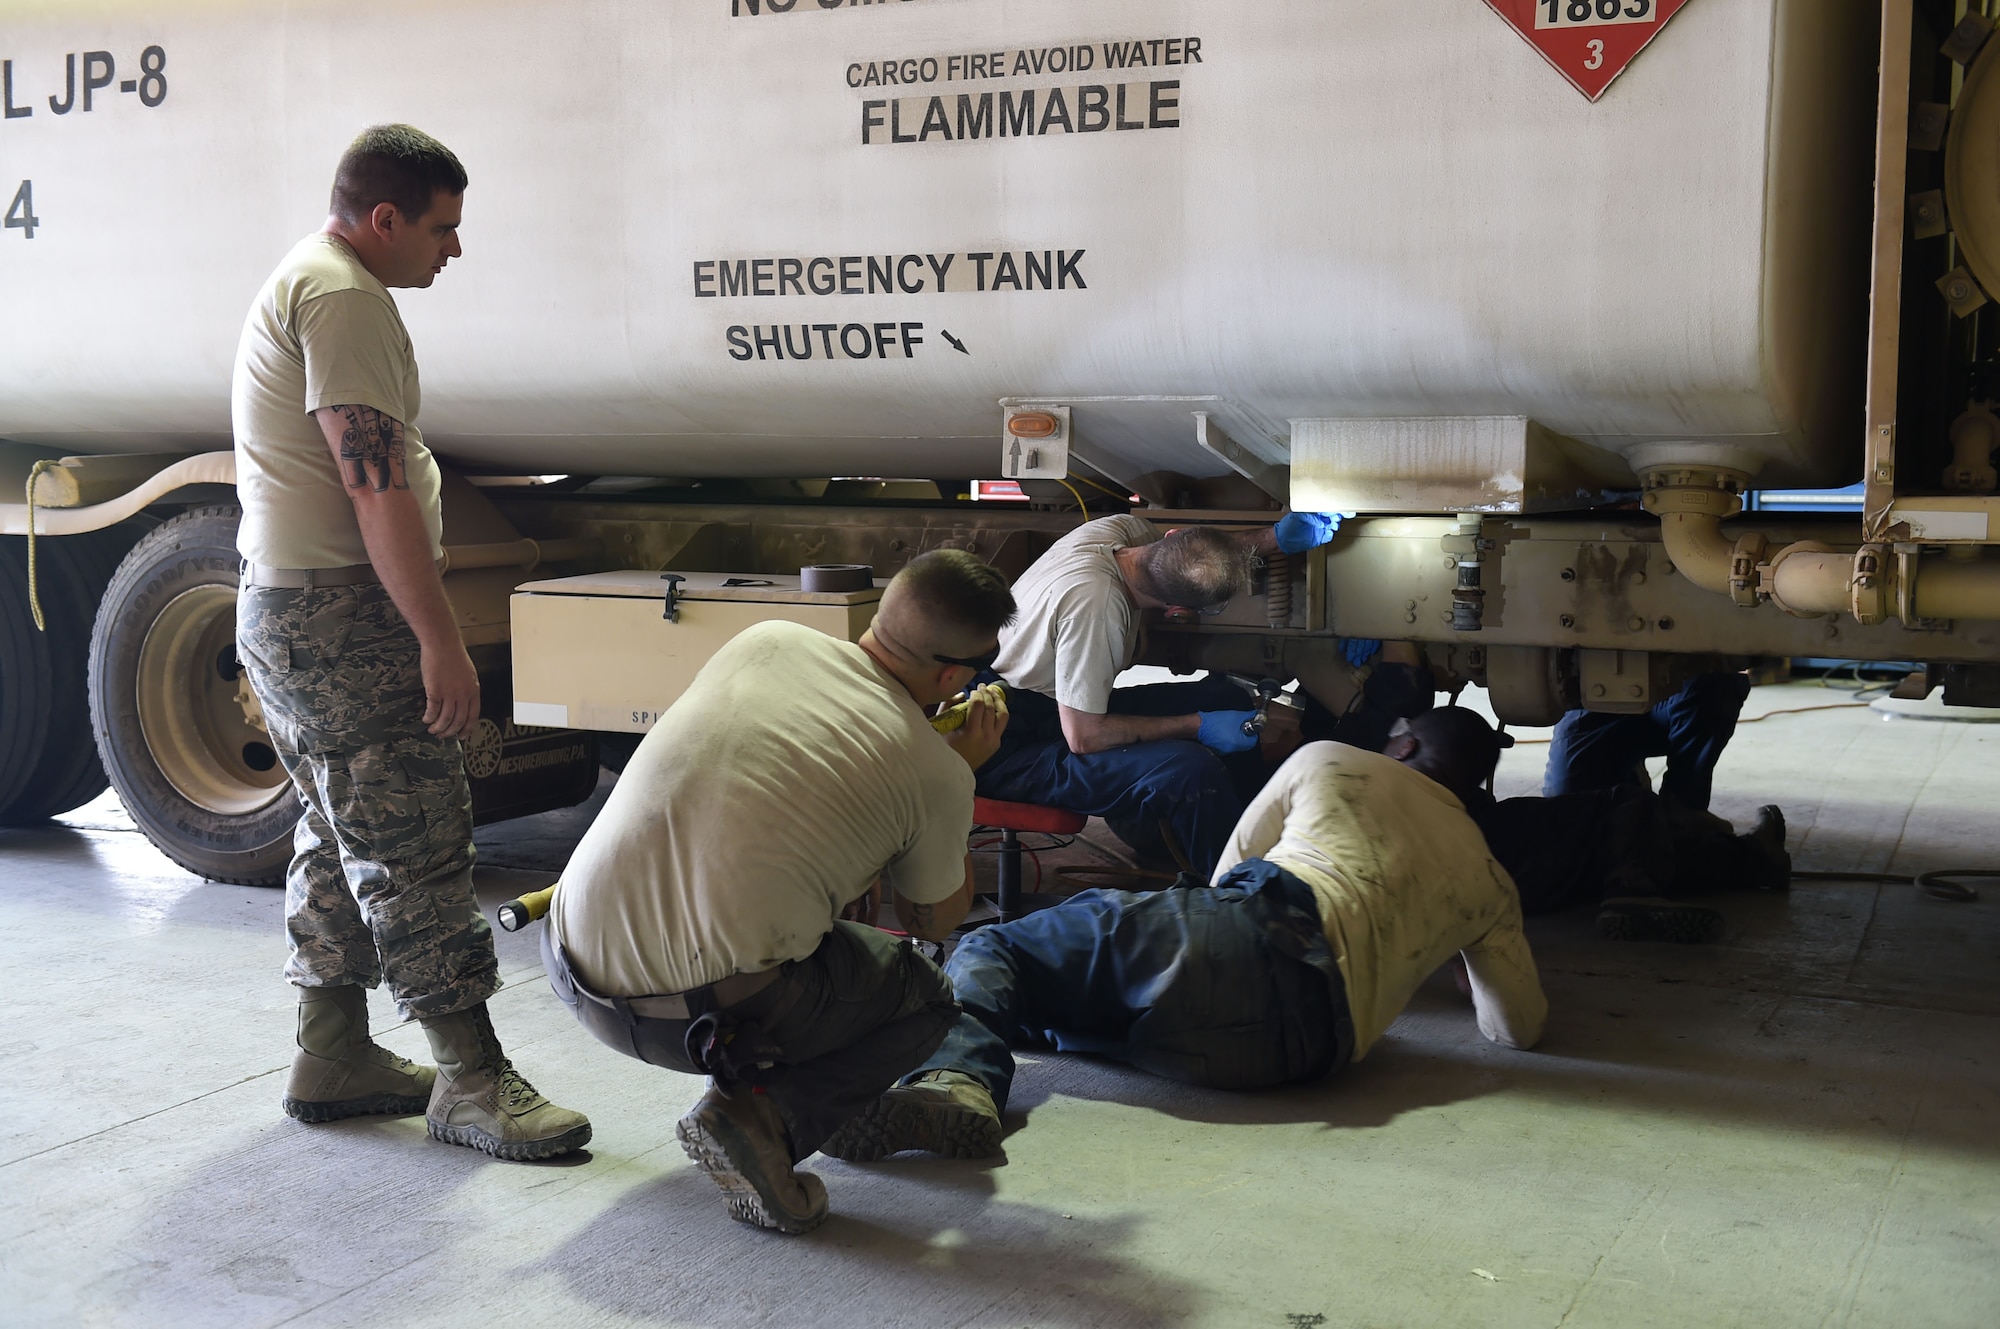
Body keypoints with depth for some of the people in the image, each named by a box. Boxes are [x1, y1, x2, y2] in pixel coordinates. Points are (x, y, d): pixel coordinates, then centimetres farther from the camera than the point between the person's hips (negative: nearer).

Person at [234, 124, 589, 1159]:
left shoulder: (303, 281, 21)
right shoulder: (344, 295, -15)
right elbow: (375, 482, -22)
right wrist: (441, 638, -23)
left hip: (283, 609, 11)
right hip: (339, 614, -11)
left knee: (342, 837, 16)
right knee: (414, 846, -9)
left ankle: (332, 1057, 24)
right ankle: (470, 1080, -4)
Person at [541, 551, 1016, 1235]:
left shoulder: (767, 640, 9)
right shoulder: (935, 772, -2)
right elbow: (934, 922, 17)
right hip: (702, 1016, -6)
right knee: (928, 1000, 21)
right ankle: (764, 1117, -2)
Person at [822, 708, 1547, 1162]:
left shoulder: (1328, 762, 24)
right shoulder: (1490, 882, 29)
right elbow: (1520, 1026, 34)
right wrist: (1477, 948, 56)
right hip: (1301, 1045, 4)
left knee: (988, 953, 1)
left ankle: (955, 1079, -30)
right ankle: (960, 1089, 0)